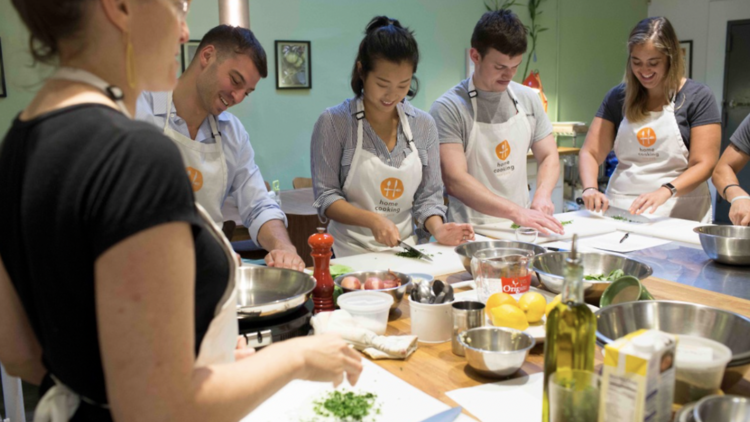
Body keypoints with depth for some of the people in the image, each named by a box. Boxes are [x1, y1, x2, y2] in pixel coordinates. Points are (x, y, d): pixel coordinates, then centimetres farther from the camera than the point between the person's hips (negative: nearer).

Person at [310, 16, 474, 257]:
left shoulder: (423, 125, 5)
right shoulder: (334, 122, -6)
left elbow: (428, 195, 9)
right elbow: (325, 197, -5)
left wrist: (437, 230, -10)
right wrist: (372, 220, -20)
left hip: (404, 249, 4)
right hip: (352, 252, -3)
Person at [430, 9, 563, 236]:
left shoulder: (529, 99, 9)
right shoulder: (448, 108, -8)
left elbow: (548, 156, 17)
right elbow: (454, 181, -16)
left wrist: (542, 196, -3)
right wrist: (516, 212, -23)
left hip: (521, 226, 5)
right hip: (471, 232, -5)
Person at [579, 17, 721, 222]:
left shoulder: (697, 97, 2)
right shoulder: (618, 97, 9)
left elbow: (704, 164, -4)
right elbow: (590, 153, 6)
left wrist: (665, 192, -21)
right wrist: (590, 188, -13)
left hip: (678, 213, -2)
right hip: (620, 209, 2)